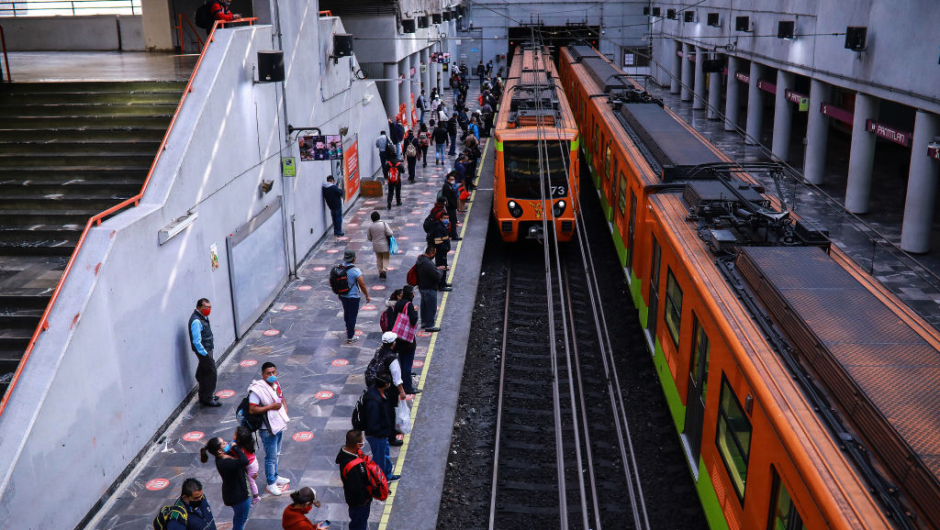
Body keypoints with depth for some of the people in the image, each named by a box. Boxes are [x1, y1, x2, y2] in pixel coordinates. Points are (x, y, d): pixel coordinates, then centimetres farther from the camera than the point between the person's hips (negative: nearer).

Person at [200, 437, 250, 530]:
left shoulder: (222, 456, -9)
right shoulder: (224, 463, -37)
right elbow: (244, 461, -49)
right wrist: (235, 447, -35)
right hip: (237, 496, -9)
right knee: (241, 518, 15)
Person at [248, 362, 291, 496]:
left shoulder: (276, 384, 3)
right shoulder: (257, 389, -22)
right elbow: (252, 410, -26)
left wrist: (285, 411, 2)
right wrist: (271, 406, -26)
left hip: (280, 425, 8)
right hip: (268, 429, -8)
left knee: (276, 454, 23)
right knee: (271, 457, 4)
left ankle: (274, 476, 40)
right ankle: (271, 483, 19)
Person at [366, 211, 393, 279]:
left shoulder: (371, 227, -6)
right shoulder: (384, 224, -15)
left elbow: (369, 237, 3)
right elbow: (389, 233, -19)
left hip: (376, 245, 3)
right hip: (384, 245, -3)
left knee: (379, 258, 17)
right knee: (385, 258, 8)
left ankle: (380, 271, 20)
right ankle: (384, 270, -11)